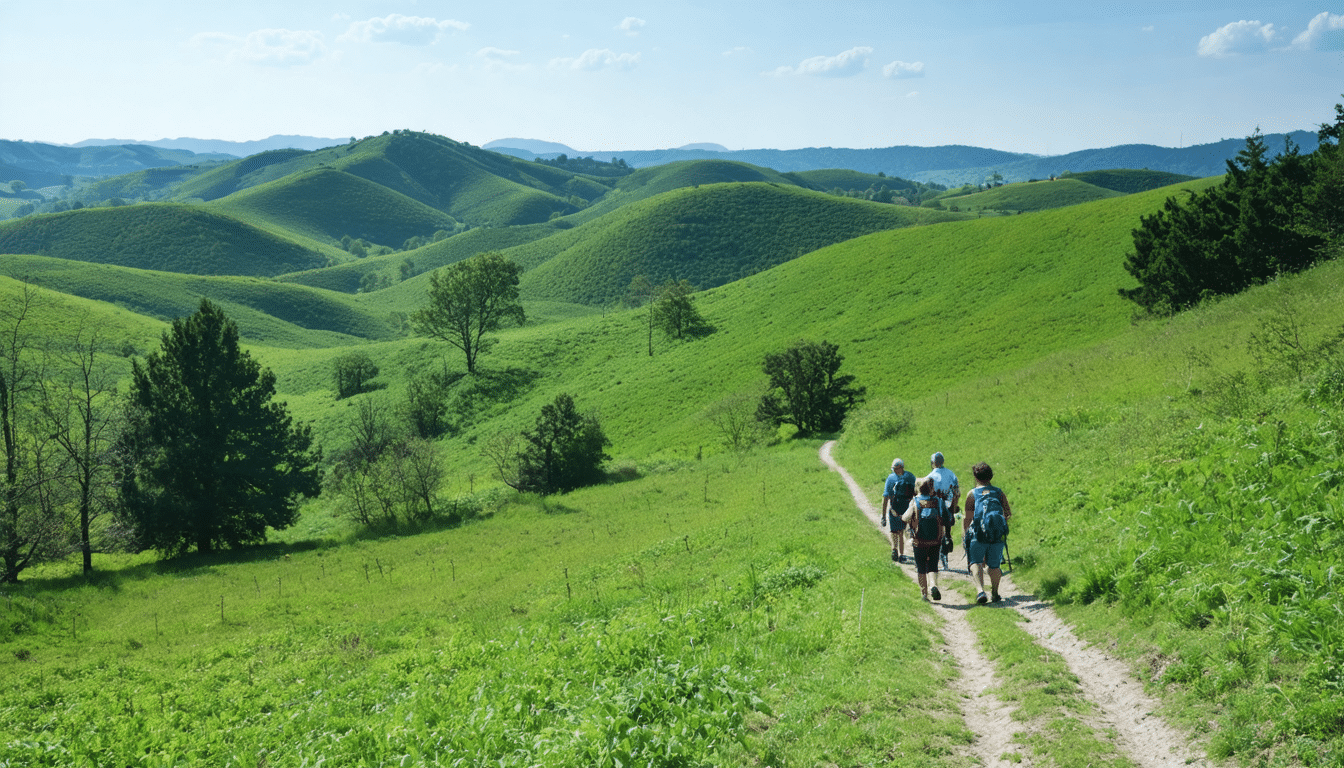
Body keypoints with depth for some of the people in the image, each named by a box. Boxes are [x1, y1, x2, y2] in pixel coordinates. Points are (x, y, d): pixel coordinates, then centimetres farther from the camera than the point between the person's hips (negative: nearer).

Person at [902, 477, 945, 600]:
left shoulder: (915, 502, -8)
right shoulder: (938, 502, -4)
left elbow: (906, 518, -17)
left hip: (919, 542, -1)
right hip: (935, 542, 1)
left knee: (921, 567, 12)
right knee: (933, 566, 10)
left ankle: (924, 593, 13)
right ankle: (934, 585, -15)